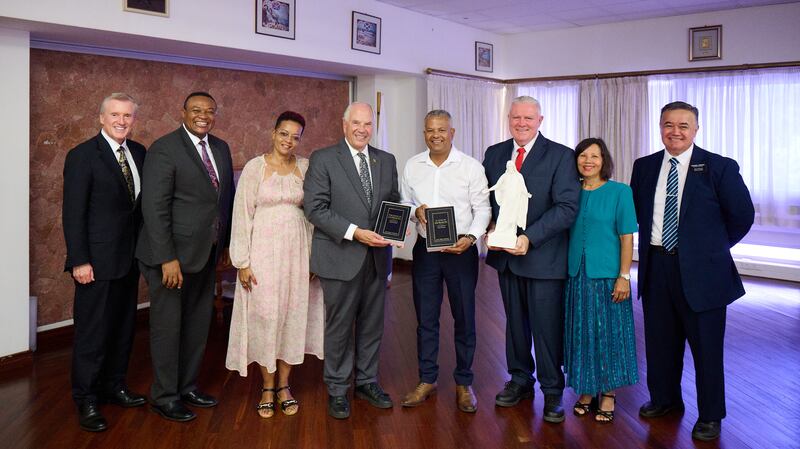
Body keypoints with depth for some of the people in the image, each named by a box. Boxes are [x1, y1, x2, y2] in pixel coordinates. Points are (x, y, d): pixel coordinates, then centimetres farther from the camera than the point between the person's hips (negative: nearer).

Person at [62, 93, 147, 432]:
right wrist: (79, 261, -16)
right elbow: (73, 213, -12)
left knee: (124, 327, 16)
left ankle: (114, 387, 31)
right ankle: (86, 401, 17)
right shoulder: (82, 156, -10)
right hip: (97, 261, -6)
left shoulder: (138, 152, 7)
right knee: (92, 331, 2)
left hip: (129, 258, 6)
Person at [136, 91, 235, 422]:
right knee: (168, 325, 5)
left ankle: (187, 387, 33)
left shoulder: (221, 149, 9)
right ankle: (164, 396, 21)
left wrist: (227, 243, 8)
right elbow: (154, 208, -18)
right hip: (172, 254, -7)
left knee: (198, 323, 16)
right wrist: (167, 259, -21)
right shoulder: (164, 149, -12)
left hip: (206, 254, 7)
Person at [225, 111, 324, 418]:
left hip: (297, 248, 3)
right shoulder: (255, 167, -4)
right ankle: (268, 386, 20)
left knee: (293, 315, 7)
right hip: (264, 248, -3)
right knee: (265, 316, 2)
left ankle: (284, 385, 23)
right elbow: (242, 215, -5)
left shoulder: (305, 167, 5)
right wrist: (242, 262, -8)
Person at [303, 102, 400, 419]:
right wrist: (355, 233, -20)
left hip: (376, 256, 5)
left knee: (372, 323, 15)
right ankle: (337, 390, 24)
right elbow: (315, 208, -12)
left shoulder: (386, 161, 9)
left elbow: (394, 202, 14)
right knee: (340, 326, 8)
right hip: (341, 256, -4)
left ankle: (367, 382, 32)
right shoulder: (323, 159, -6)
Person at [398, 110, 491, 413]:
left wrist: (471, 237, -20)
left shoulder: (471, 167, -4)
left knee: (464, 319, 6)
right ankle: (427, 380, 26)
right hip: (425, 250, 3)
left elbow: (482, 208, -4)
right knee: (426, 318, 11)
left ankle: (464, 383, 22)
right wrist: (415, 211, -10)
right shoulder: (412, 166, 5)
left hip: (461, 250, -2)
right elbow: (404, 203, 13)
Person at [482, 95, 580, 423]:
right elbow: (484, 198, 12)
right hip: (506, 254, 5)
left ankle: (552, 391, 22)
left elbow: (567, 207, -15)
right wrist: (491, 227, -7)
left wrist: (529, 238, -22)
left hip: (543, 256, -4)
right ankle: (520, 380, 34)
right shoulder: (494, 154, 8)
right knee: (515, 322, 17)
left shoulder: (560, 156, -8)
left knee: (547, 327, 4)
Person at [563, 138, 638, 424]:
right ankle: (586, 391, 24)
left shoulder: (619, 191, -4)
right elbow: (565, 234, 9)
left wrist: (624, 276, -12)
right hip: (576, 274, 3)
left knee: (608, 333, 5)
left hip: (607, 275, -3)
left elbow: (627, 238, -6)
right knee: (581, 333, 10)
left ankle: (608, 394, 20)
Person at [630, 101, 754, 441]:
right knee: (660, 341, 16)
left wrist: (714, 247, 5)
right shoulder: (644, 167, 5)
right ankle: (664, 399, 37)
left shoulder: (720, 167, -8)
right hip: (656, 266, 4)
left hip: (701, 270, -4)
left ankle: (710, 416, 26)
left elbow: (742, 215, -2)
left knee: (706, 345, 8)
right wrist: (653, 242, 9)